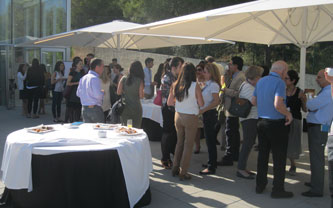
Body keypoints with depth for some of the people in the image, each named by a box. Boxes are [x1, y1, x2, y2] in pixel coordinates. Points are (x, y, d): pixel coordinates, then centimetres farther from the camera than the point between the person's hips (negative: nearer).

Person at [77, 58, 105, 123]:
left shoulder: (83, 78, 10)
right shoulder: (95, 78, -15)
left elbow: (78, 93, 16)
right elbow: (98, 95, -22)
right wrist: (102, 92, -2)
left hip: (84, 109, 8)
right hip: (95, 108, -8)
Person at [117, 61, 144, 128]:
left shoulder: (123, 79, -4)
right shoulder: (140, 81, -9)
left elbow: (118, 92, -3)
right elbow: (141, 96, -9)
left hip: (124, 107, 2)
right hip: (136, 107, -2)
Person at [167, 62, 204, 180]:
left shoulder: (175, 85, -2)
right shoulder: (195, 86, -14)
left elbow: (169, 102, 3)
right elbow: (201, 104, -9)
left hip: (178, 116, 5)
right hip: (191, 118, -5)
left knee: (179, 142, 20)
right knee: (188, 145, 6)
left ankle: (175, 169, 28)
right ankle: (183, 173, 11)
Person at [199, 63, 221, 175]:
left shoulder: (213, 85, -15)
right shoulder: (207, 84, 11)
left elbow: (216, 101, -20)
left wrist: (203, 110, -22)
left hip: (210, 114, -9)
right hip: (206, 114, 9)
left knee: (210, 140, -3)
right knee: (209, 140, 17)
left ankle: (211, 167, 5)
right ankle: (212, 163, 30)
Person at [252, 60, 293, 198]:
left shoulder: (261, 81, 8)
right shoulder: (279, 82, -16)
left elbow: (254, 101, 14)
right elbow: (278, 105, -26)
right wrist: (288, 114, -10)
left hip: (261, 122, 7)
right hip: (276, 124, -7)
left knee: (263, 154, 16)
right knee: (279, 158, 3)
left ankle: (260, 185, 24)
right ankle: (278, 189, 10)